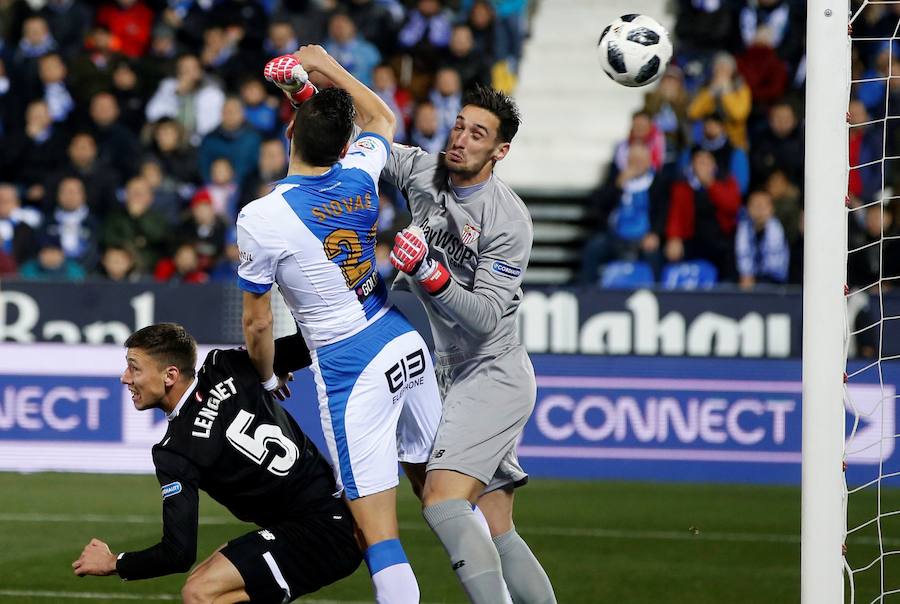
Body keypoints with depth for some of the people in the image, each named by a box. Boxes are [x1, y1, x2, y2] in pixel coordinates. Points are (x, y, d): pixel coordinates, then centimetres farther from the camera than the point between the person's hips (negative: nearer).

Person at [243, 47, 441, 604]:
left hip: (350, 373, -6)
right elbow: (384, 120, 23)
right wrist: (329, 67, 27)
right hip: (406, 344, 6)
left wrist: (268, 377, 14)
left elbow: (257, 323, -4)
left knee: (379, 533, -7)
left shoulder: (261, 219, -16)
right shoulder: (359, 176, -2)